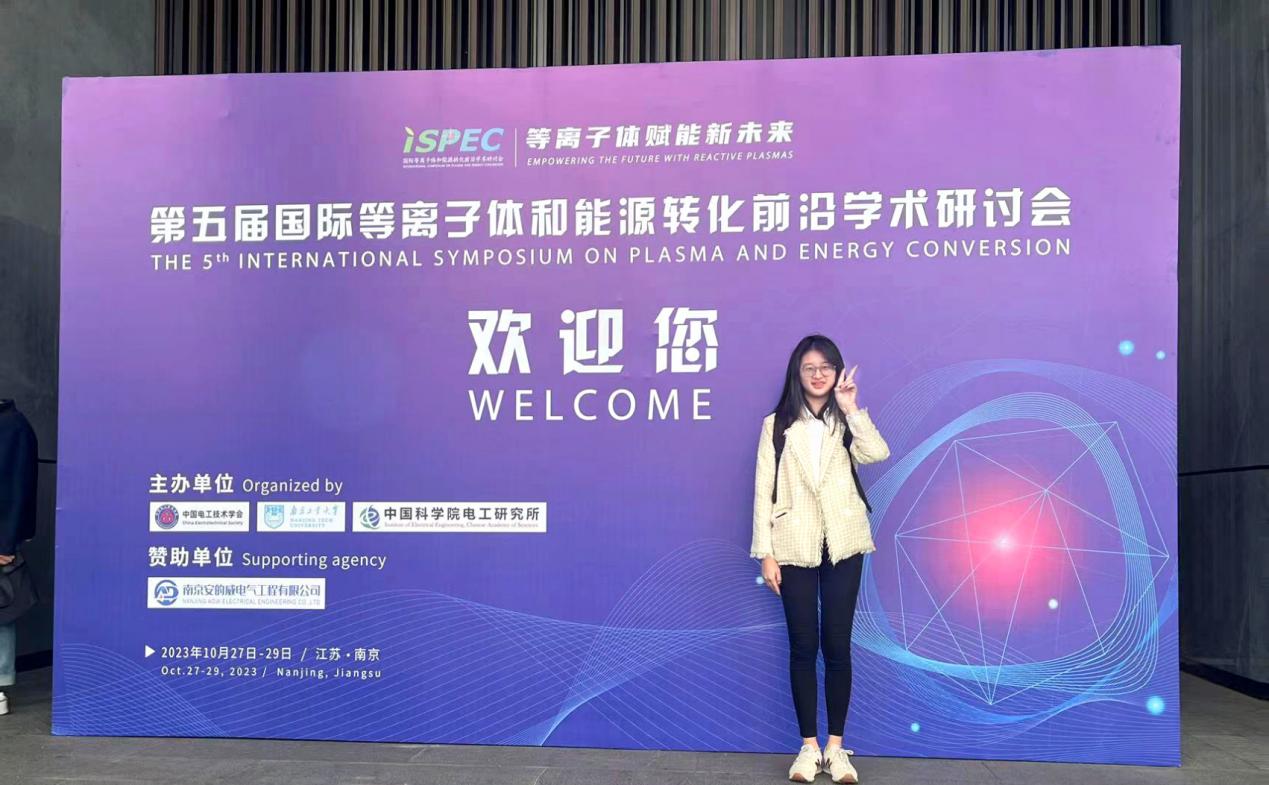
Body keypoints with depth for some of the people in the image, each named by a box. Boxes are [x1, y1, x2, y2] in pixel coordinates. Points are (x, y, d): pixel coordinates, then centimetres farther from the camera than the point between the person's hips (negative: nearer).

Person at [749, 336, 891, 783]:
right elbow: (764, 490, -1)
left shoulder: (846, 423, 8)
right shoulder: (777, 425, 3)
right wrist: (766, 554, -6)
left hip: (842, 545, 1)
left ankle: (836, 746, 17)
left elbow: (878, 453, -14)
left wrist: (851, 409, -15)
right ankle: (809, 746, 16)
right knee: (803, 647, 5)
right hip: (795, 546, -1)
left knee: (837, 646, 5)